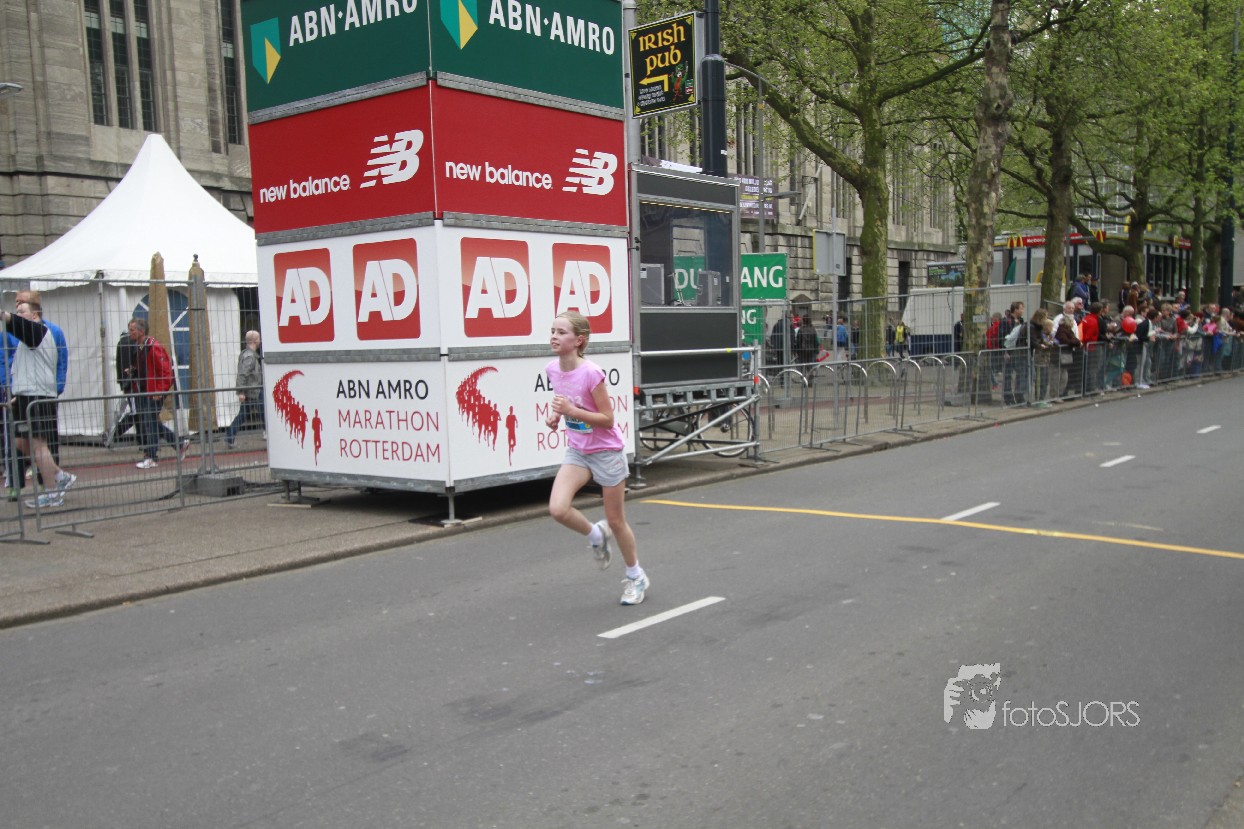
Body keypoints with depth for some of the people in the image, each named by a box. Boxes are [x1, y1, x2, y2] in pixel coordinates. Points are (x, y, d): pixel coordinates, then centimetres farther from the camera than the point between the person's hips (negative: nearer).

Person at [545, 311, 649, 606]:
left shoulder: (591, 373, -24)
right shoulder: (552, 369, -5)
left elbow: (607, 419, -20)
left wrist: (571, 411, -30)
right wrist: (555, 415, -4)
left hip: (606, 451, -5)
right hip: (577, 451, 5)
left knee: (616, 520, 7)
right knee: (558, 509, -17)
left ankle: (635, 576, 30)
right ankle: (596, 535, 15)